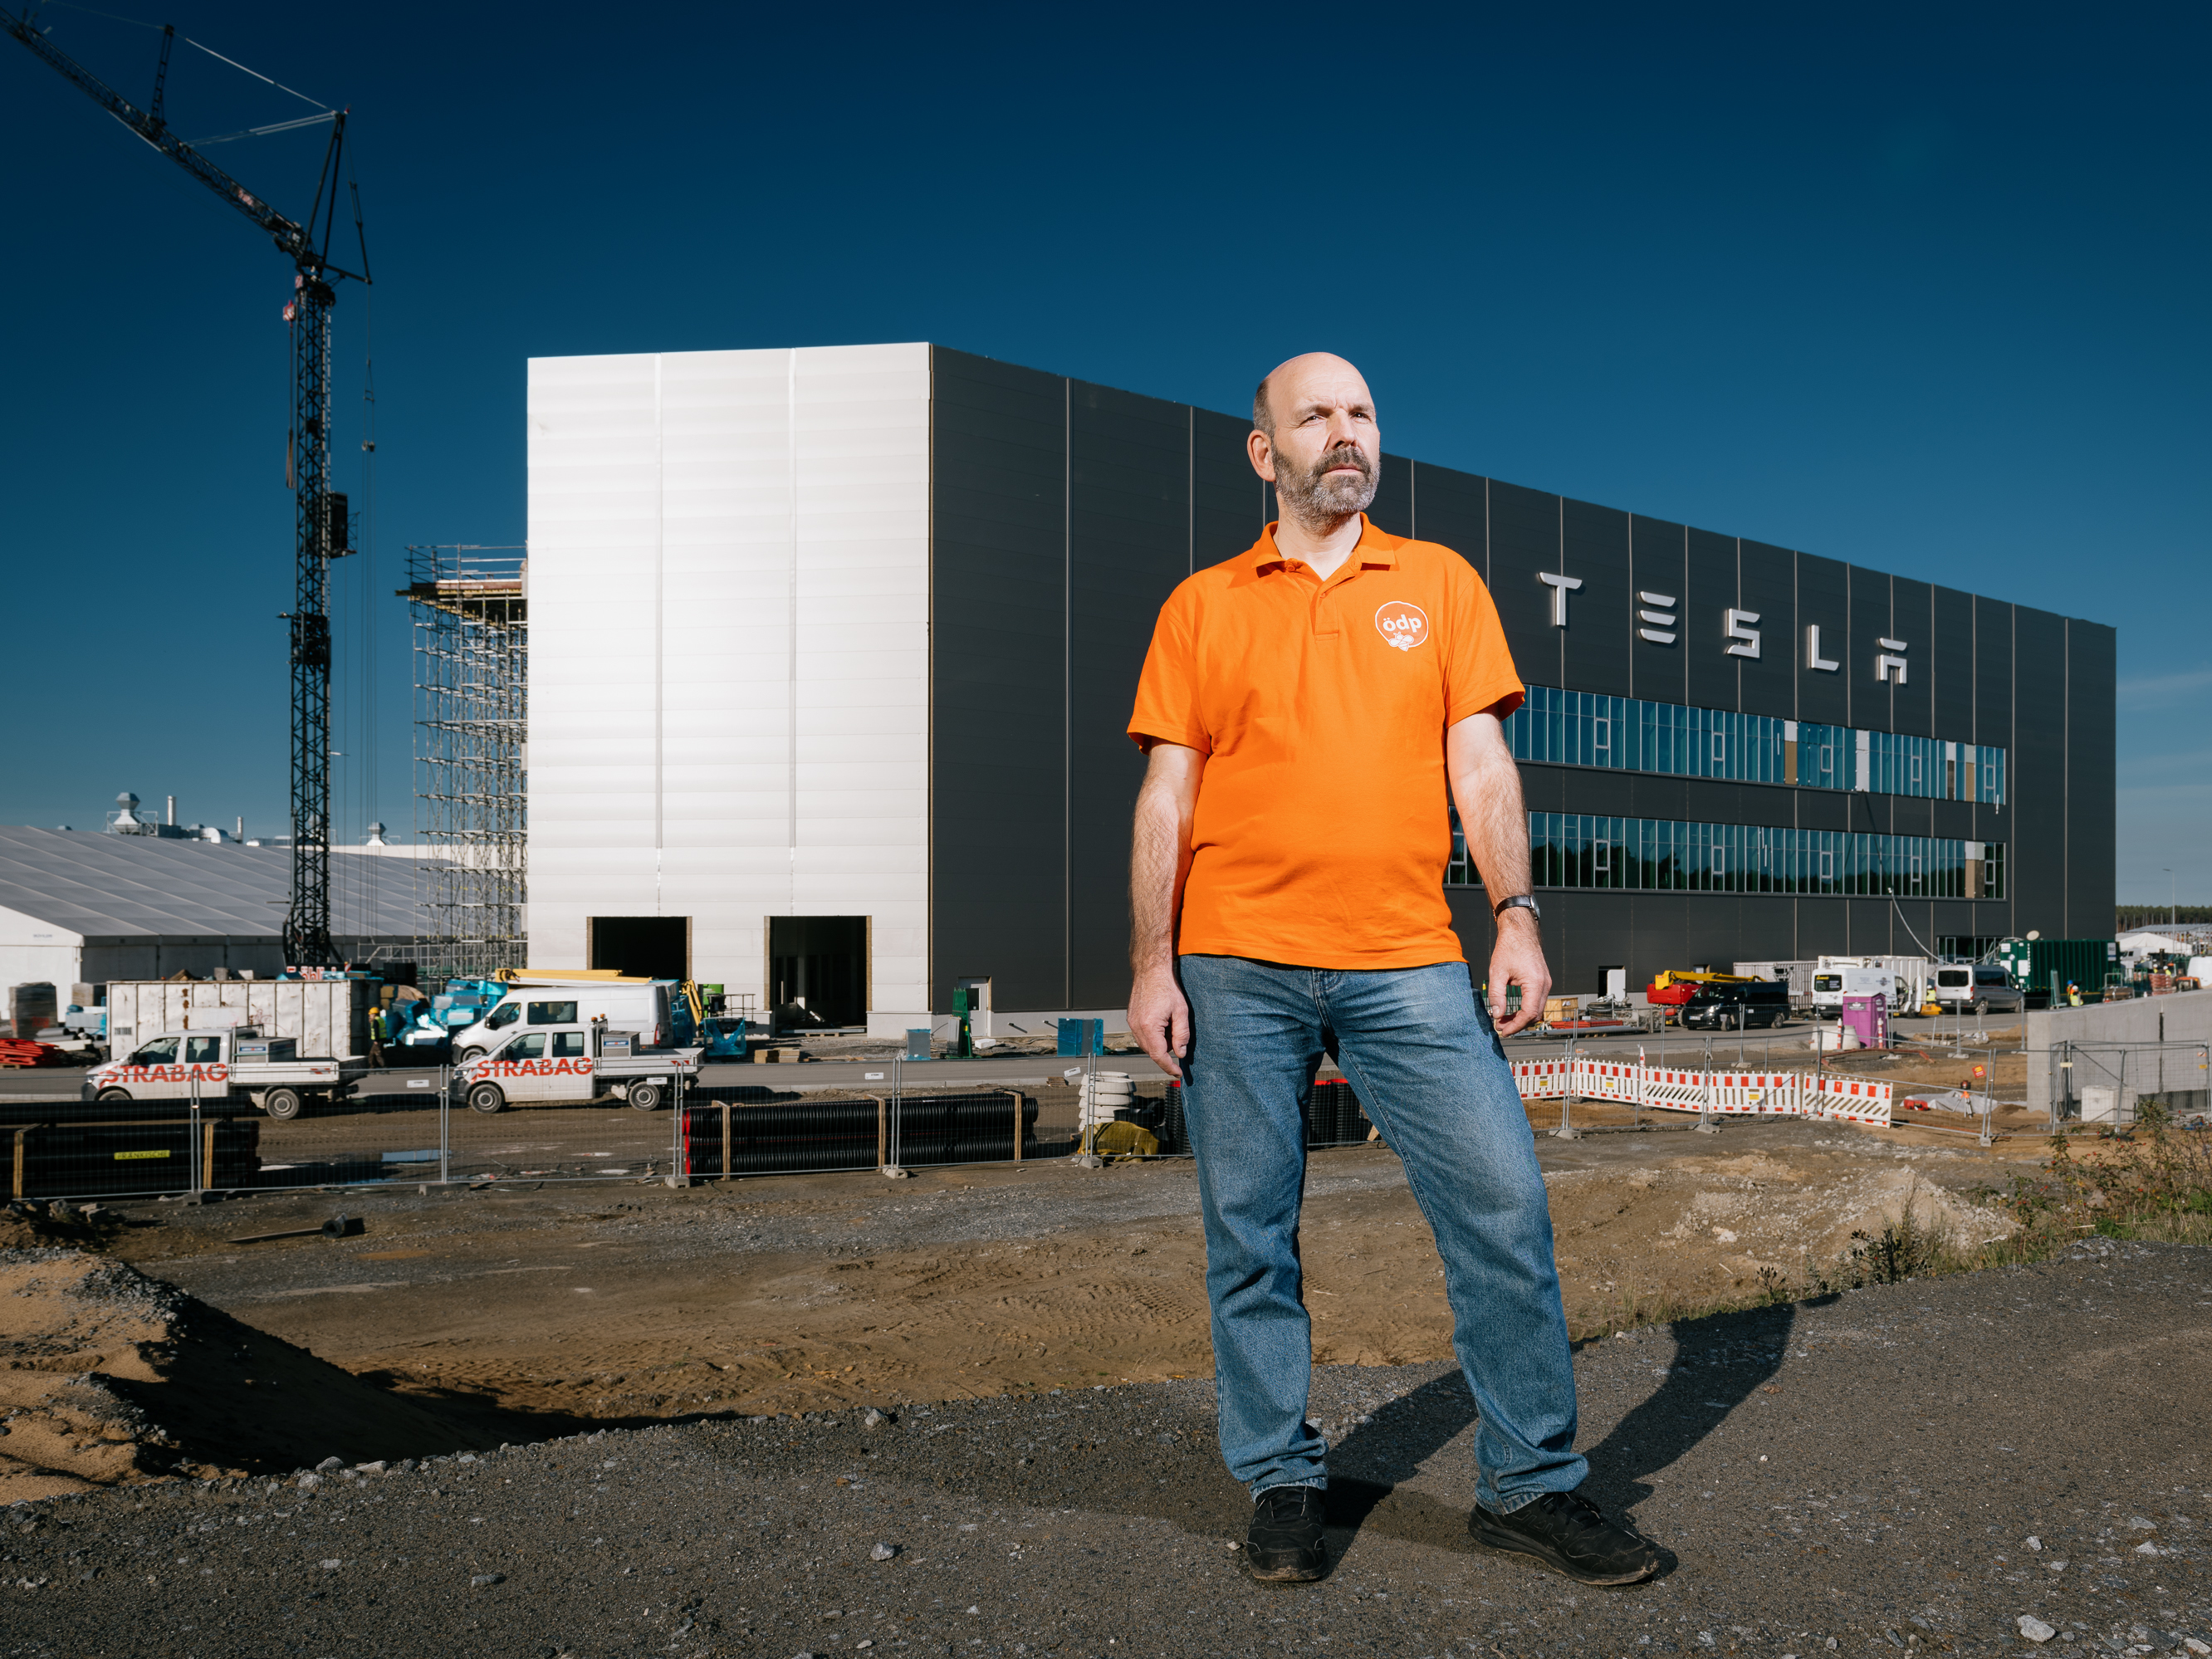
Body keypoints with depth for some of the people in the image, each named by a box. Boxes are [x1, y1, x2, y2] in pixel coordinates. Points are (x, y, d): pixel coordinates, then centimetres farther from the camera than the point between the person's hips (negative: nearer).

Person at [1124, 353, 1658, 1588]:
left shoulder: (1441, 583, 13)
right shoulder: (1202, 607, 10)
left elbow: (1481, 766, 7)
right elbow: (1166, 800, 6)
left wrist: (1518, 912, -5)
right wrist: (1152, 964, -2)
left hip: (1408, 963, 1)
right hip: (1237, 965, 0)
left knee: (1503, 1200, -4)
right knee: (1251, 1233, 5)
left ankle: (1532, 1482, 11)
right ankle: (1282, 1481, 20)